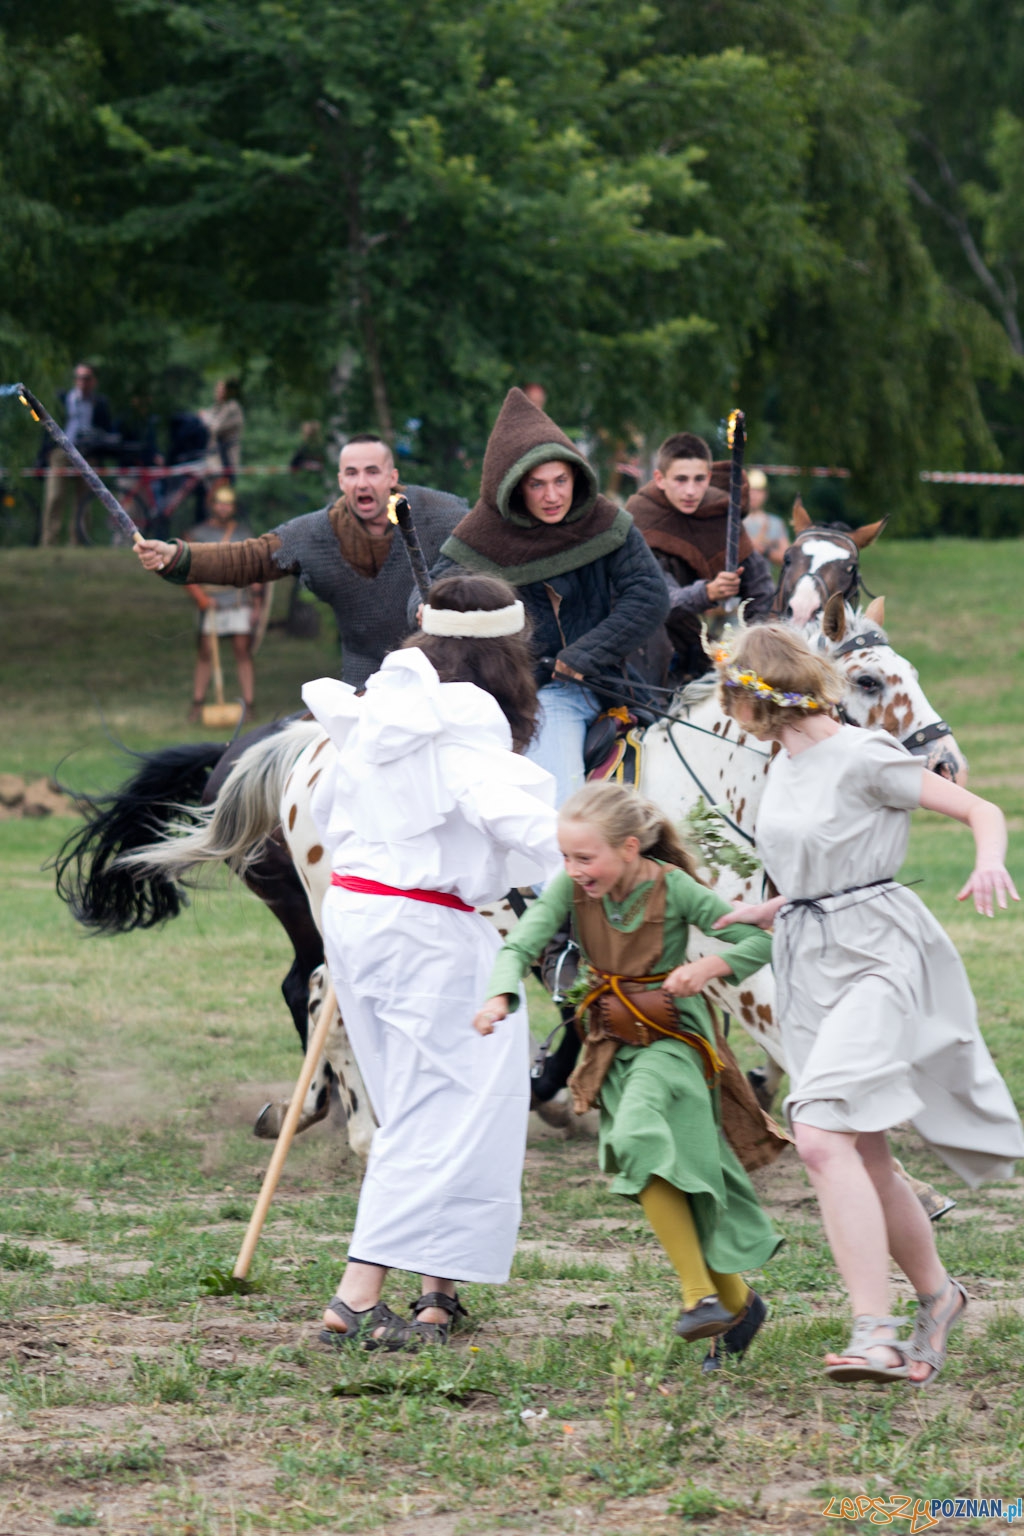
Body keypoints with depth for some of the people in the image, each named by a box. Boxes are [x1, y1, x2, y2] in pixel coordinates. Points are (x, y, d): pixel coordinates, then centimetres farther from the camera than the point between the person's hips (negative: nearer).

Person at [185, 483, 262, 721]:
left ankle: (248, 705, -2)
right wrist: (201, 598, -9)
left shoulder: (244, 533, 11)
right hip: (210, 603, 0)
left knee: (243, 653, -4)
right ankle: (197, 705, 7)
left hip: (239, 603, 0)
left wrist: (256, 604, 8)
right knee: (205, 654, 0)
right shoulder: (198, 534, 6)